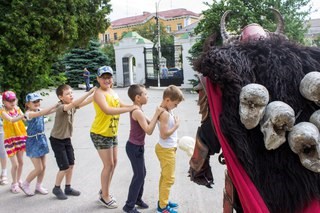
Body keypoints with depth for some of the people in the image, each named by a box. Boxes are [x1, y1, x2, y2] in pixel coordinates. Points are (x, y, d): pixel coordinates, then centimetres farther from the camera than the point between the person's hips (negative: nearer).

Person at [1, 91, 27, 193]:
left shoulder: (17, 109, 4)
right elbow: (12, 120, -30)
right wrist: (24, 115, -44)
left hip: (20, 137, 4)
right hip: (10, 139, -4)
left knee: (21, 162, 12)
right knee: (15, 164, -3)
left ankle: (18, 181, 32)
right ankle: (14, 184, 17)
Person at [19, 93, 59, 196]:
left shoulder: (39, 110, 5)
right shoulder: (28, 113, -17)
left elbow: (50, 111, -8)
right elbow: (40, 113, -34)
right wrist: (54, 105, -38)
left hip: (42, 139, 7)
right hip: (33, 142, -7)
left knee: (43, 166, 12)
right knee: (39, 168, -2)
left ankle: (39, 186, 31)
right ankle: (25, 184, 21)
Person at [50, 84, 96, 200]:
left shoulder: (73, 106, -5)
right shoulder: (61, 108, -27)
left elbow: (85, 102, -15)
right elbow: (74, 103, -44)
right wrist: (89, 92, -49)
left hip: (67, 139, 7)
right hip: (57, 140, -7)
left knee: (71, 164, 10)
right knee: (65, 167, -3)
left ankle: (68, 188, 26)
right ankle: (56, 188, 19)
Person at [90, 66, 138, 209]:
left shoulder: (112, 91, 9)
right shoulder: (99, 93, -18)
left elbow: (121, 105, 18)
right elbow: (107, 110, -34)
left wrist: (134, 106, 0)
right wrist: (130, 109, -33)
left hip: (112, 133, 9)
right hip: (100, 134, -9)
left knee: (114, 162, 16)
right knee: (109, 165, -1)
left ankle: (104, 192, 34)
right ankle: (104, 197, 18)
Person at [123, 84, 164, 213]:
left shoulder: (136, 110, 8)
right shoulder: (138, 112, -24)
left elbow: (148, 123, 11)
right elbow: (149, 130, -26)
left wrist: (157, 115, -3)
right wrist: (156, 114, -24)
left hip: (137, 146, 10)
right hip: (135, 147, -10)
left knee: (142, 173, 19)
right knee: (139, 176, 0)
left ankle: (138, 199, 35)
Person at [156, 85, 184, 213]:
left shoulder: (167, 110, 5)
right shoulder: (165, 114, -24)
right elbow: (164, 134, -26)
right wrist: (176, 125, -18)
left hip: (166, 148, 10)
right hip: (166, 150, -10)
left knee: (165, 177, 20)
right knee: (169, 179, 2)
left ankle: (163, 201, 34)